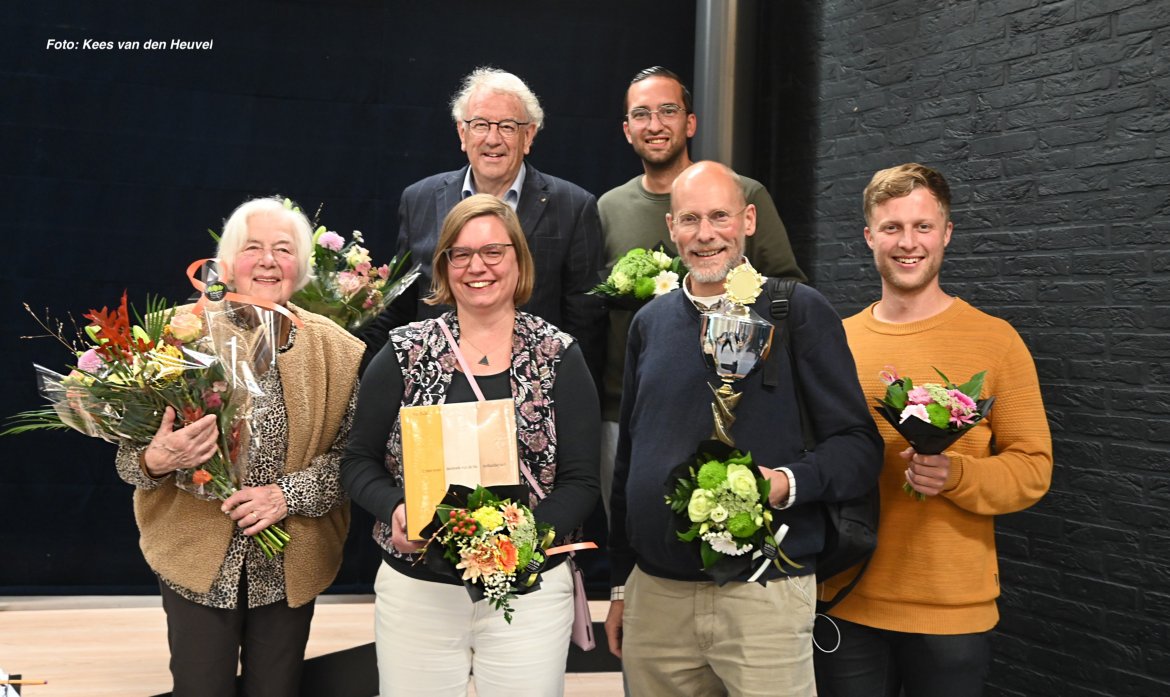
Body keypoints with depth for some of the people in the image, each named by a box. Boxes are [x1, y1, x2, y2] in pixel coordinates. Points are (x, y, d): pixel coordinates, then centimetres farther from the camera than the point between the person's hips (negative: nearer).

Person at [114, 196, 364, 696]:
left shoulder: (336, 350, -3)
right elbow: (129, 456, -4)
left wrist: (290, 494, -18)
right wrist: (156, 461, -26)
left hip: (290, 565, 1)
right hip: (196, 560, -1)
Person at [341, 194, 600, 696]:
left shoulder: (559, 358, 0)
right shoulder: (403, 354, 1)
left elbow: (581, 482, -1)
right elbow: (359, 462, 5)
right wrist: (394, 509, -15)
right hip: (416, 589, 1)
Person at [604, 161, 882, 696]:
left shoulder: (797, 311, -4)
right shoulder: (650, 322, 11)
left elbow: (859, 447, -5)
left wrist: (788, 482, -24)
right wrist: (620, 583, 17)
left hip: (763, 594, -4)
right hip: (654, 593, 4)